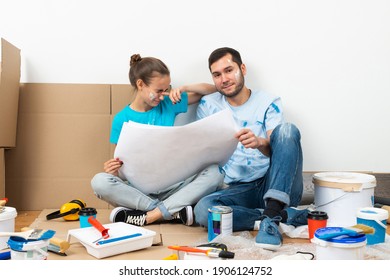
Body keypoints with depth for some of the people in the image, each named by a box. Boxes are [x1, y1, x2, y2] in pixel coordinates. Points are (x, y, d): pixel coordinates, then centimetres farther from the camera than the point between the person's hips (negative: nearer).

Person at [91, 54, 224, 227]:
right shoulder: (122, 119, 1)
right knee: (100, 182, -29)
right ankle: (175, 212, -28)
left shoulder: (168, 104, 6)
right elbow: (122, 159, 4)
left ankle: (147, 217, -28)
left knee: (214, 172, -24)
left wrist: (185, 88, -7)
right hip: (138, 189, -1)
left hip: (170, 185, 2)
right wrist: (114, 170, -19)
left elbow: (212, 90, 11)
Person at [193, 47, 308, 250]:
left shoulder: (268, 103, 3)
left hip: (275, 187, -1)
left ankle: (271, 216, -36)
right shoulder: (209, 105, 10)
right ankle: (288, 216, -21)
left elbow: (278, 149, -12)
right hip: (238, 191, 1)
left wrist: (259, 142, -33)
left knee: (286, 129, -25)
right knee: (203, 209, -31)